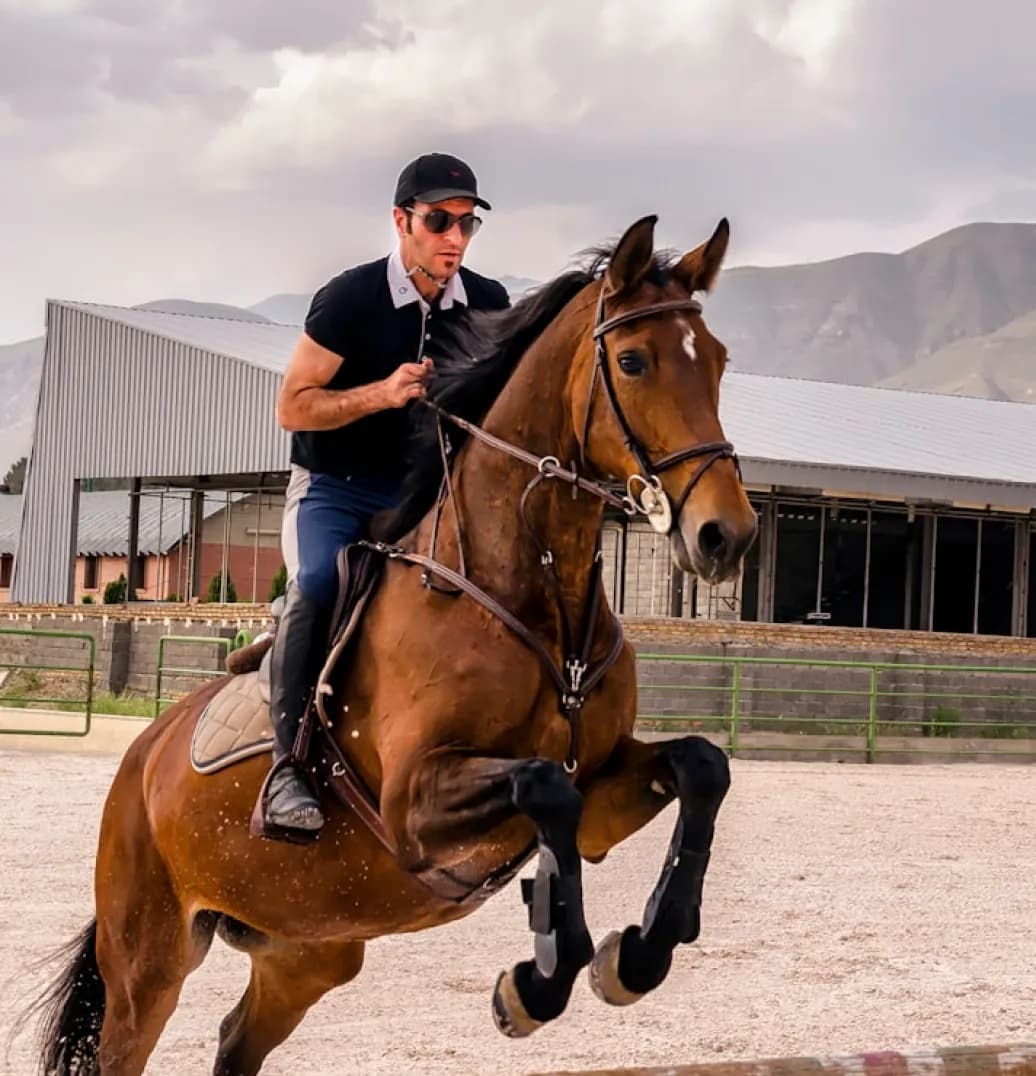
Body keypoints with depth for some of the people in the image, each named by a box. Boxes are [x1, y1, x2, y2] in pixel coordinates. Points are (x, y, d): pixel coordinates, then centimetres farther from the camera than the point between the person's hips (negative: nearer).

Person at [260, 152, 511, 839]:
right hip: (334, 491, -5)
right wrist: (382, 393, -25)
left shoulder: (489, 305, 1)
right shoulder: (350, 299, -13)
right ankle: (290, 764, -28)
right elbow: (293, 408, -10)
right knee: (317, 584, -32)